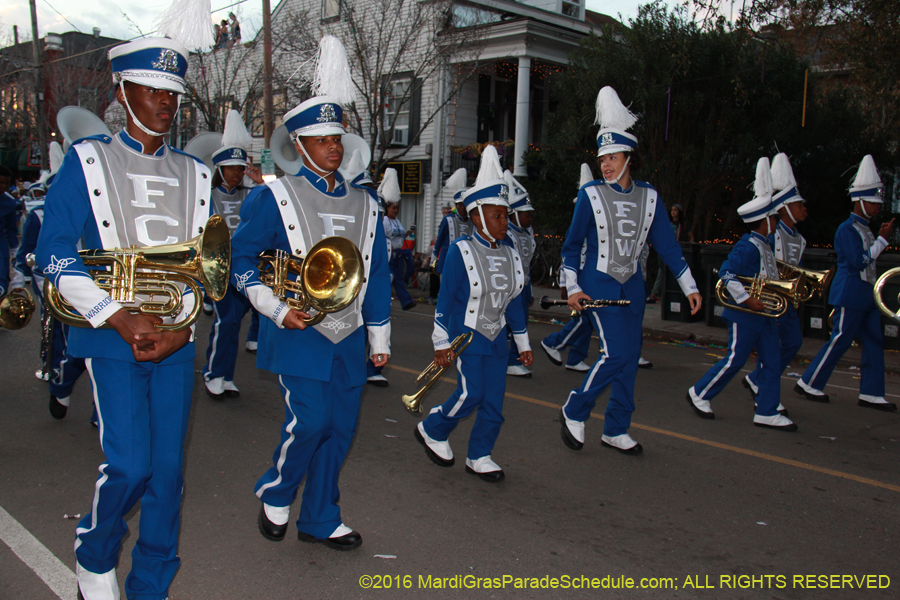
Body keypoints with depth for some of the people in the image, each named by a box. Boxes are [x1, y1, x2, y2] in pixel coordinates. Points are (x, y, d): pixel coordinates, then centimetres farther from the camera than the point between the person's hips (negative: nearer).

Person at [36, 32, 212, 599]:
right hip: (113, 340, -4)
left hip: (177, 339, 4)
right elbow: (55, 253, -5)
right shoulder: (86, 160, 2)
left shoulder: (194, 174, 13)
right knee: (130, 464, -9)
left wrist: (183, 324, -3)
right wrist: (121, 318, -14)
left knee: (168, 468, 5)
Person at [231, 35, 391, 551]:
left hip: (349, 335, 5)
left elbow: (378, 273, 15)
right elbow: (242, 256, 0)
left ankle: (321, 520, 24)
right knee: (309, 420, -12)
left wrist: (380, 339, 14)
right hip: (299, 331, -5)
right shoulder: (276, 196, -1)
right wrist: (277, 310, -10)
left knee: (342, 427, 7)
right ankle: (275, 495, 18)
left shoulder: (365, 203, 12)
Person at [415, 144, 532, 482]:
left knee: (494, 400, 3)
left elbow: (512, 300, 14)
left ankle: (479, 457, 18)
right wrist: (442, 344, -11)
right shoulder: (460, 252, -11)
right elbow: (444, 300, -10)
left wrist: (523, 343, 15)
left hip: (496, 339, 6)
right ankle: (432, 431, 15)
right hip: (466, 336, -6)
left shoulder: (508, 254, 7)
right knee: (471, 393, -11)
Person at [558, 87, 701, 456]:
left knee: (630, 359, 6)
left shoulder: (648, 196, 5)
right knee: (615, 354, -15)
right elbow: (571, 245, -1)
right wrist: (572, 288, -9)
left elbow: (666, 244, 8)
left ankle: (616, 431, 18)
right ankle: (574, 412, 4)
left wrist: (689, 286, 4)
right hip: (598, 285, -5)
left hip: (632, 287, 5)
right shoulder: (590, 194, -5)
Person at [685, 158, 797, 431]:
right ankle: (699, 394, 16)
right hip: (745, 315, -9)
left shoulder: (763, 245, 12)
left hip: (764, 314, 9)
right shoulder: (748, 246, -17)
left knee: (771, 362, 7)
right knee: (735, 360, -1)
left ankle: (767, 413, 13)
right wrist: (747, 300, -26)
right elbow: (726, 273, -24)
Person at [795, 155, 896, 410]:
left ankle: (871, 394, 12)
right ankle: (808, 384, 8)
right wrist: (883, 239, -17)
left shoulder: (865, 229, 14)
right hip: (850, 296, -9)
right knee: (839, 341, -4)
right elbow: (859, 262, -21)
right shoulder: (847, 229, -14)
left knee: (874, 343, 7)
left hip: (866, 297, 9)